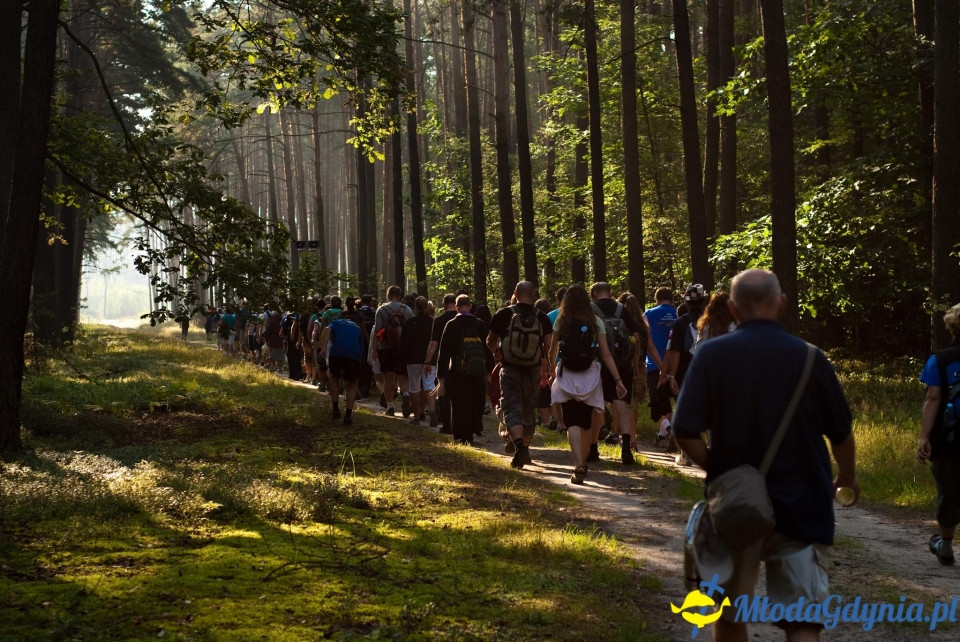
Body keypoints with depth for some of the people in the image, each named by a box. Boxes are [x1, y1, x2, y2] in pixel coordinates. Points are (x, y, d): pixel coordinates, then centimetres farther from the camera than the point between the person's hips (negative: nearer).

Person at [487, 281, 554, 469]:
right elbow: (549, 346, -4)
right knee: (529, 410, 17)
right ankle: (525, 449, 27)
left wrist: (496, 353, 29)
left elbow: (490, 341, 8)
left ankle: (519, 444, -26)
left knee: (512, 409, -3)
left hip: (510, 369, -2)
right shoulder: (541, 317, 0)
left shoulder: (504, 315, -4)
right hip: (533, 370, 2)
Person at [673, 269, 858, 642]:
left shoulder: (713, 354, -6)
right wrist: (848, 477, 26)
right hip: (801, 506, 0)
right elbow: (840, 433, 7)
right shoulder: (809, 358, -3)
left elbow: (685, 433, -12)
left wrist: (717, 470, 7)